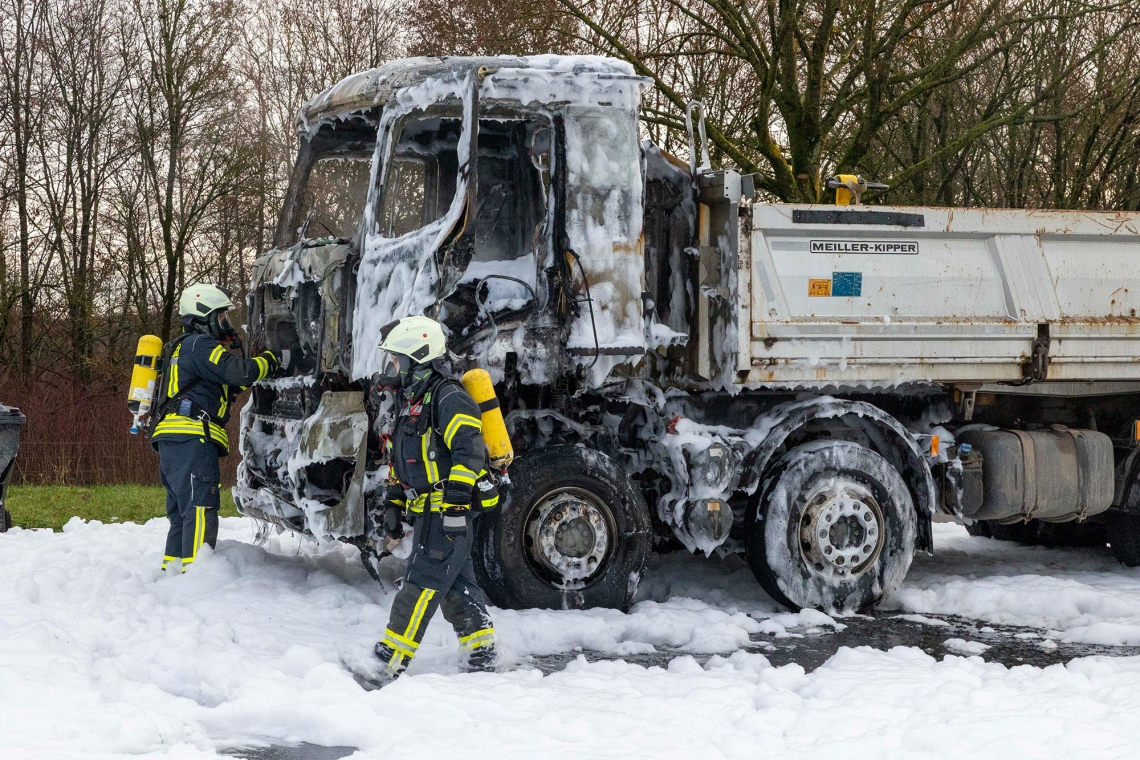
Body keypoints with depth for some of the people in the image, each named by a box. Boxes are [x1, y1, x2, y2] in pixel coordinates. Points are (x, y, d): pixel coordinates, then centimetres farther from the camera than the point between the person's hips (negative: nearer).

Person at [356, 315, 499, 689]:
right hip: (428, 513, 10)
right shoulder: (413, 401, 18)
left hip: (447, 515, -10)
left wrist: (456, 503, -28)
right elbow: (403, 462, 26)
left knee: (419, 589, -10)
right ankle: (483, 659, 20)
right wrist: (393, 504, 21)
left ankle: (386, 667, -12)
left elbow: (468, 452, -24)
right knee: (456, 588, 13)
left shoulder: (448, 399, -15)